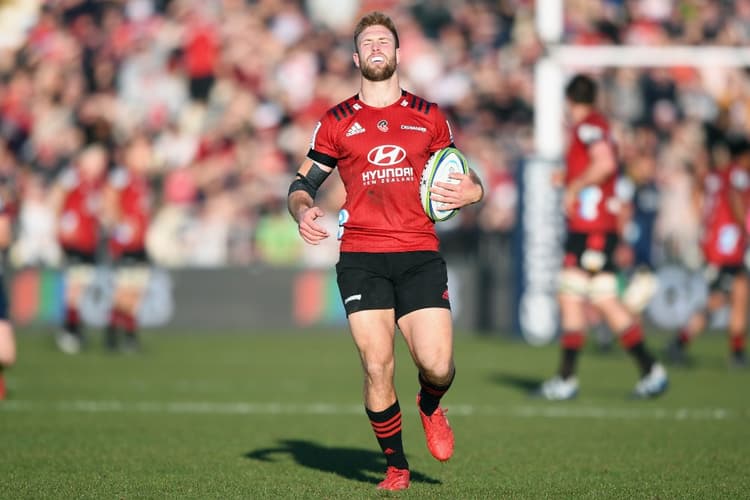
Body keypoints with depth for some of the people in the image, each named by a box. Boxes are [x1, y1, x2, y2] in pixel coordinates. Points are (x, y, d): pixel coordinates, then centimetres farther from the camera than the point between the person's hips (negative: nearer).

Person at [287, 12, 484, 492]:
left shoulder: (429, 117, 12)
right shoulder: (336, 123, 10)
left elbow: (463, 178, 18)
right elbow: (303, 183, 15)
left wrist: (469, 191, -6)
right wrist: (303, 210, -8)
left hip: (420, 256, 0)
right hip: (361, 258, 0)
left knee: (437, 365, -11)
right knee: (378, 368, -9)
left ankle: (430, 407, 26)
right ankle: (396, 466, 10)